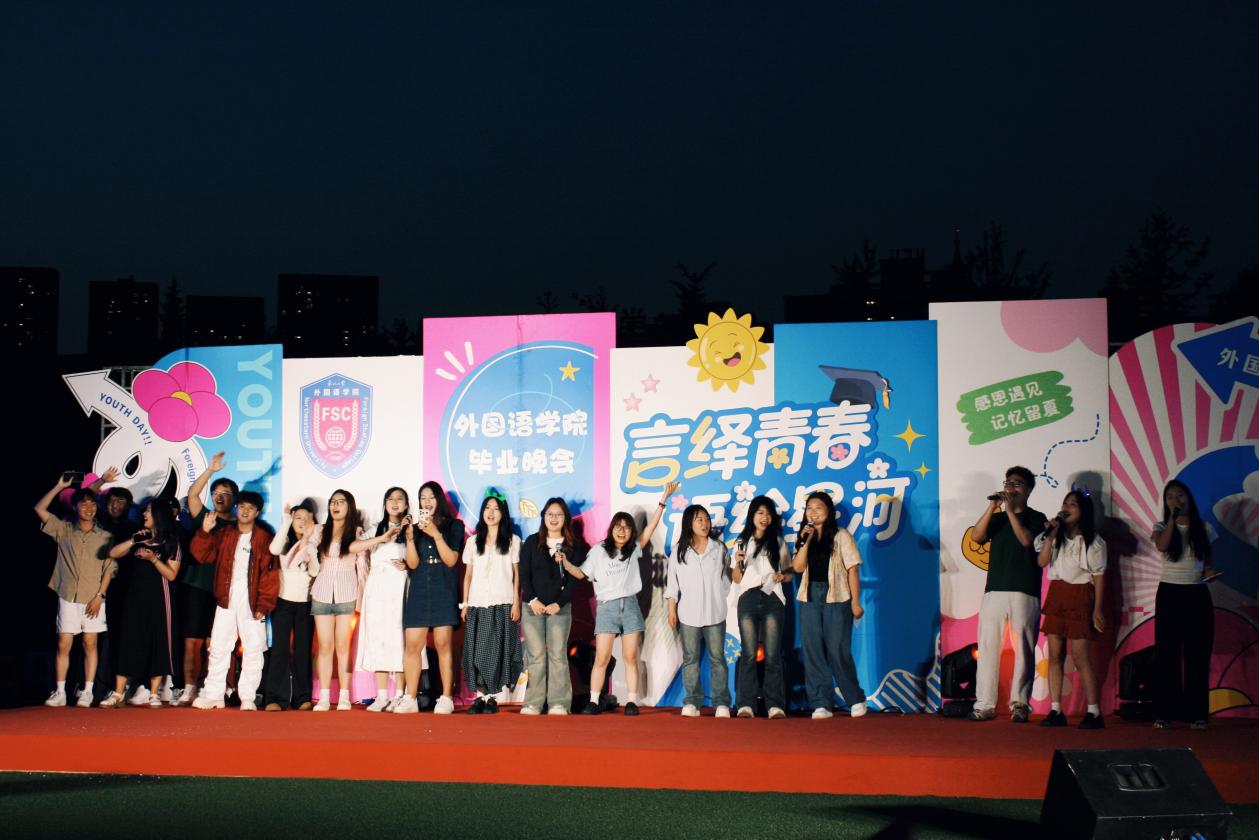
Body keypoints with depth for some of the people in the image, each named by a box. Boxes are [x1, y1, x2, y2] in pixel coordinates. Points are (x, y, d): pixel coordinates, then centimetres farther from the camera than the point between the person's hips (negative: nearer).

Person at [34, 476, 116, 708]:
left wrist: (100, 595, -6)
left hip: (93, 599, 0)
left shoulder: (105, 537, 6)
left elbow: (109, 569, 3)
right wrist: (59, 486, -4)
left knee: (90, 644, 0)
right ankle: (60, 692, 2)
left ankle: (87, 692, 3)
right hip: (68, 597, 1)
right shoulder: (64, 530, 8)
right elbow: (39, 508, 0)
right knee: (63, 644, -1)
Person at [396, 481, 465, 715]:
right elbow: (413, 564, 5)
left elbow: (451, 560, -4)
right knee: (412, 645, -4)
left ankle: (446, 698, 0)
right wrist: (410, 539, -11)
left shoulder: (453, 526, 5)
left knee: (443, 644, -5)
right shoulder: (416, 527, 12)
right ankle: (410, 699, -1)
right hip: (419, 591, 3)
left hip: (444, 592, -3)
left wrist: (436, 534, -14)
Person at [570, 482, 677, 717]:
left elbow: (651, 526, 5)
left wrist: (664, 498, 1)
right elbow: (582, 574, 7)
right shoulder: (598, 551, 7)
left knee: (631, 657, 2)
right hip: (606, 607, -2)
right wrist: (566, 564, -11)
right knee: (602, 658, -5)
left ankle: (632, 701, 5)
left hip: (630, 605, 2)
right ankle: (594, 701, -1)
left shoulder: (634, 549, 11)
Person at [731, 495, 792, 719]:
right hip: (748, 599, 0)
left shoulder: (778, 543, 15)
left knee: (773, 654, -6)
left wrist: (782, 576, -5)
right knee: (749, 653, -7)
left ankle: (775, 705, -7)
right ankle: (745, 704, -9)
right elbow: (736, 579, 11)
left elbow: (789, 573, 16)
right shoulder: (742, 542, 13)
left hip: (772, 598, 0)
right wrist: (738, 563, -8)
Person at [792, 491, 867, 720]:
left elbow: (852, 570, -2)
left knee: (837, 650, -7)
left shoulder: (841, 536, 1)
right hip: (810, 598, 5)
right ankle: (821, 703, 4)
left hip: (836, 598, -4)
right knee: (812, 651, 0)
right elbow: (798, 567, -1)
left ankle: (855, 700, 9)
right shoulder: (804, 538, 14)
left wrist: (855, 602, -7)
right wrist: (806, 540, -9)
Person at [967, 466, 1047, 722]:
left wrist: (1011, 510, -10)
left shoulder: (1035, 518, 8)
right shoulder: (997, 518, 18)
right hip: (994, 591, 3)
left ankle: (1020, 704, -1)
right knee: (987, 646, -2)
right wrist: (992, 507, -4)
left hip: (1024, 592, -3)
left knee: (1024, 649, -4)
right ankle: (984, 704, -2)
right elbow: (976, 537, 2)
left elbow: (1027, 540, -11)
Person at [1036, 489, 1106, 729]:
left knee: (1080, 657, -9)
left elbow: (1099, 576, -3)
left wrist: (1097, 609, -8)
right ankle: (1056, 711, 6)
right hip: (1056, 595, 5)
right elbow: (1041, 561, -2)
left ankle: (1094, 713, -5)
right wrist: (1051, 535, -11)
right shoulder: (1056, 536, 10)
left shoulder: (1092, 541, -3)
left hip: (1080, 597, -5)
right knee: (1054, 655, 3)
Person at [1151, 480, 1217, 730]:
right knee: (1167, 654, -1)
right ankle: (1164, 712, 1)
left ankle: (1196, 713, 5)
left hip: (1197, 594, 1)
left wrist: (1209, 571, -9)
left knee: (1198, 655, 0)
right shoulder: (1162, 527, 3)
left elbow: (1208, 560, 13)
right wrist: (1172, 516, -15)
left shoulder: (1203, 528, 7)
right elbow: (1162, 546, -19)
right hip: (1169, 593, -1)